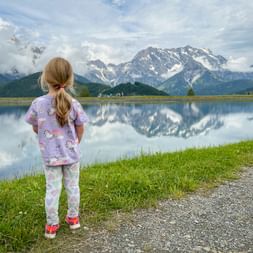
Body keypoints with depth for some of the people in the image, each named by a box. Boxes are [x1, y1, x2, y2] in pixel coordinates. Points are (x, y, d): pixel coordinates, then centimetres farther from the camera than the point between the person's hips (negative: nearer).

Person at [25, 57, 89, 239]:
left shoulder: (38, 103, -15)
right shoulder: (74, 103, -14)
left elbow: (36, 128, 0)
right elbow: (80, 130, -4)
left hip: (50, 156, 0)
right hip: (72, 154, 0)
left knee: (52, 189, 10)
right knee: (73, 186, 16)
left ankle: (51, 225, 22)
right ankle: (73, 218, 32)